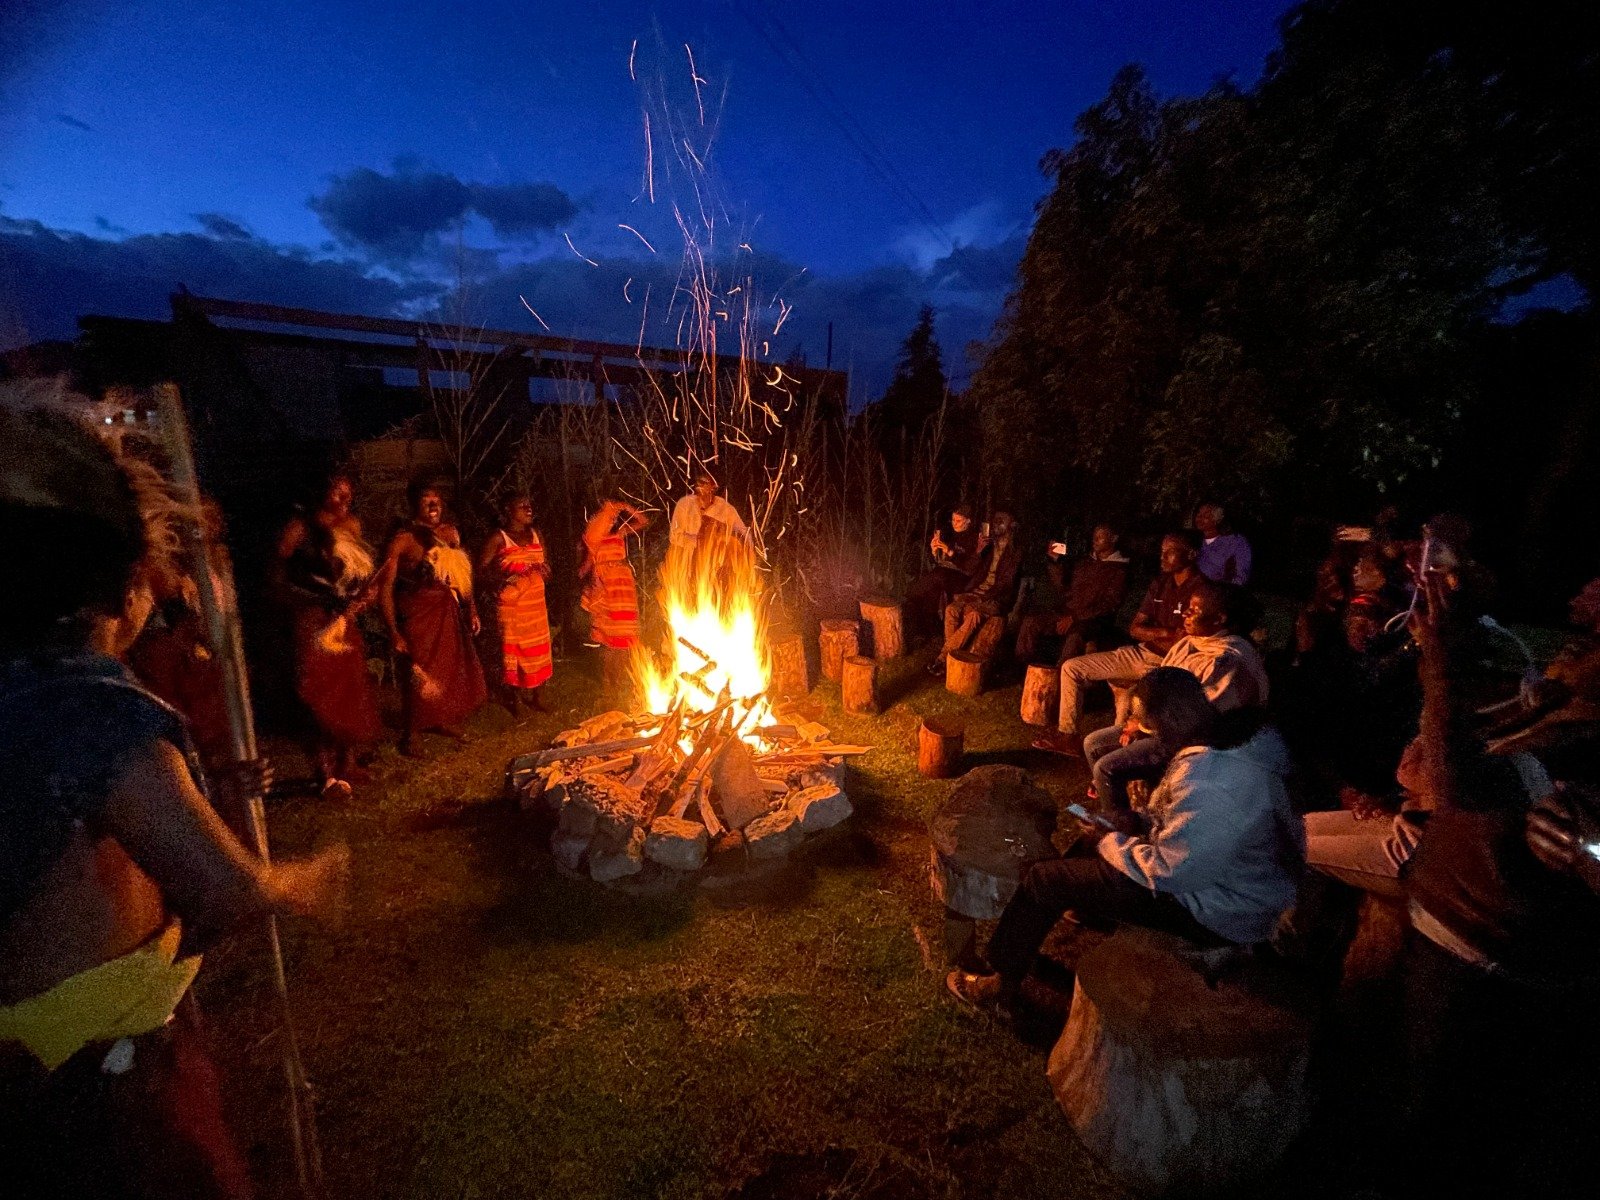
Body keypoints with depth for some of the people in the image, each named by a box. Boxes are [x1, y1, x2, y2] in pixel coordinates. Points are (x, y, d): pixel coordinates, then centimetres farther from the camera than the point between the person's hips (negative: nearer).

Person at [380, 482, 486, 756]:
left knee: (452, 669, 14)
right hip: (417, 615, -5)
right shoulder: (403, 540, -13)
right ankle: (411, 734, 24)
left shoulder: (450, 533, 3)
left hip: (449, 613, 5)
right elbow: (385, 587, -14)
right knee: (419, 675, 3)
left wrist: (471, 610, 8)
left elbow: (462, 574, 12)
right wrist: (394, 633, -17)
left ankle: (445, 721, 36)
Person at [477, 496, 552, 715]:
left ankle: (534, 697, 21)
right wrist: (504, 576, -22)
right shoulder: (499, 538, -5)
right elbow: (482, 569, -8)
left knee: (537, 651, 8)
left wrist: (544, 571, -4)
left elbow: (546, 567, 18)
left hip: (536, 604, 5)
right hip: (511, 605, -5)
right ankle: (511, 701, 14)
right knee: (511, 651, 0)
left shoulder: (536, 535, 12)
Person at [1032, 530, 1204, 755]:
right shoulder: (1160, 583, 10)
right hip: (1141, 654, 8)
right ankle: (1067, 735, 6)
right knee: (1071, 667, 1)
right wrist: (1164, 633, -9)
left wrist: (1149, 634, -9)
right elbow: (1135, 629, 8)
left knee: (1127, 695, -36)